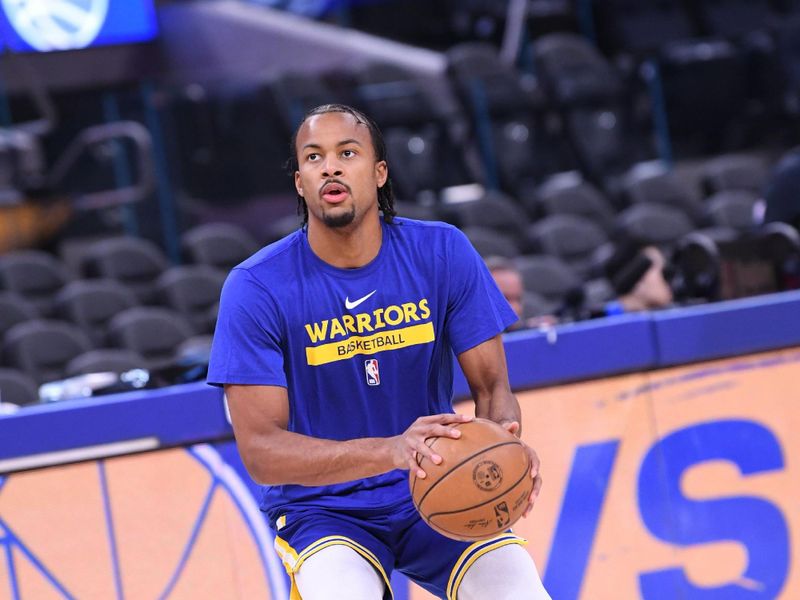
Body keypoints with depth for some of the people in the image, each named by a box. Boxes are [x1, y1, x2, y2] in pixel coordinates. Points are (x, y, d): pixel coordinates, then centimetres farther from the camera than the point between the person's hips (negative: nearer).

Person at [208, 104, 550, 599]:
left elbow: (491, 385, 0)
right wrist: (390, 451, -34)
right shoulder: (256, 288, -13)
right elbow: (259, 449, -19)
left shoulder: (443, 253, -5)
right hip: (322, 509, -2)